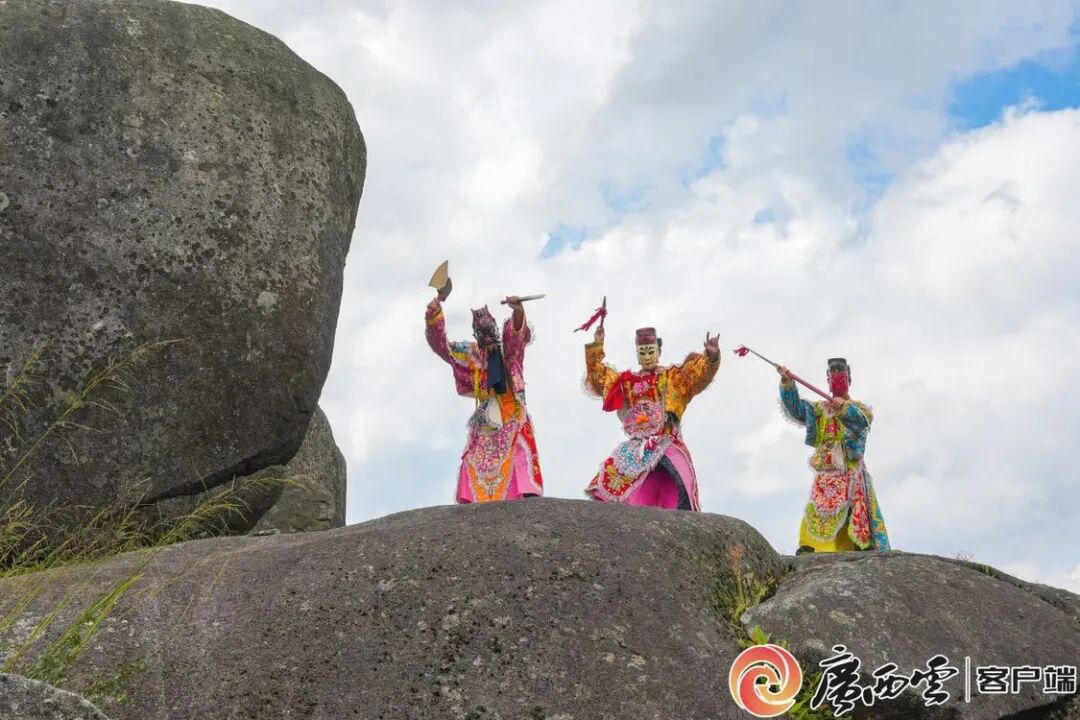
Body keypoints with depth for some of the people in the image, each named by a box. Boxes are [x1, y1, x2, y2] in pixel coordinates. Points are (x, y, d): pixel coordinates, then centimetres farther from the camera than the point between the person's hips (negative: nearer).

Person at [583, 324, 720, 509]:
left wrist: (711, 356, -27)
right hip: (637, 448, 4)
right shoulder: (628, 380, 18)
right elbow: (598, 376, 24)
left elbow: (698, 372, -7)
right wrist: (596, 346, 16)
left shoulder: (673, 377, 8)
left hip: (666, 445, -4)